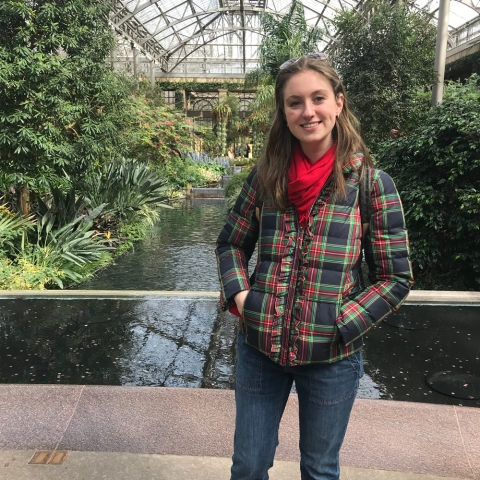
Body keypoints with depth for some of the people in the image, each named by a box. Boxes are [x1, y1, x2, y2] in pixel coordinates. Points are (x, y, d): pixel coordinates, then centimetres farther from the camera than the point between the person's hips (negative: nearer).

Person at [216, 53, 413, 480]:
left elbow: (396, 277, -5)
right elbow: (231, 242, 10)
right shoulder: (266, 176, -1)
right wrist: (238, 293, -7)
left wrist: (341, 324, -14)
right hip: (259, 348, 2)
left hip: (331, 357, -2)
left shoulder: (372, 183, -9)